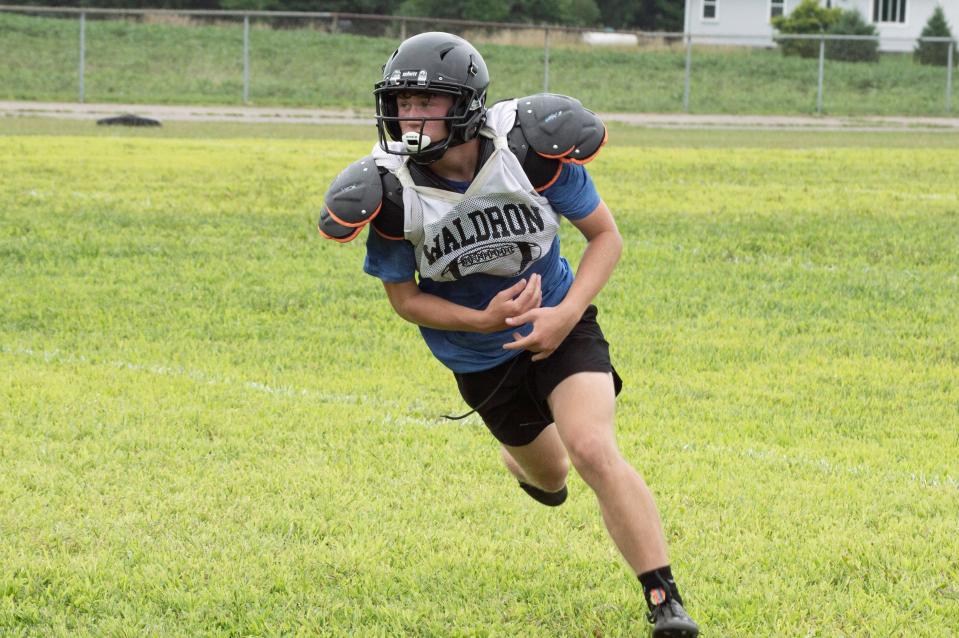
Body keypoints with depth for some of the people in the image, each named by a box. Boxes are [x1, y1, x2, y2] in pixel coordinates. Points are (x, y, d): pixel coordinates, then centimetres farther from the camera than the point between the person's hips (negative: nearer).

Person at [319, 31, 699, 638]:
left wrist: (566, 314, -24)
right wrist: (482, 321, -24)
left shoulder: (530, 151, -23)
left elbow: (605, 235, -10)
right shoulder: (391, 193, -21)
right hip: (479, 357, 2)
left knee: (593, 452, -23)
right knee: (548, 474, 18)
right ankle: (523, 463, 59)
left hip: (558, 325, -2)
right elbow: (405, 297, -7)